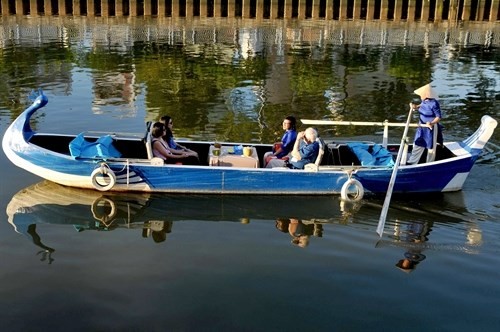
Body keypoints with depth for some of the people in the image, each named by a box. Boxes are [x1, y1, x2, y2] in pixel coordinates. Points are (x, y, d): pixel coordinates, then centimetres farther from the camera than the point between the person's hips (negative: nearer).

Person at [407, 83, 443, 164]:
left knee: (430, 147, 12)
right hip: (421, 128, 8)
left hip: (431, 129, -7)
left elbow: (438, 117, -22)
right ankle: (412, 162, 30)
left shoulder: (434, 103, -25)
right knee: (417, 145, 17)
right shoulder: (424, 101, -3)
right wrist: (416, 107, 4)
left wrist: (432, 123, -37)